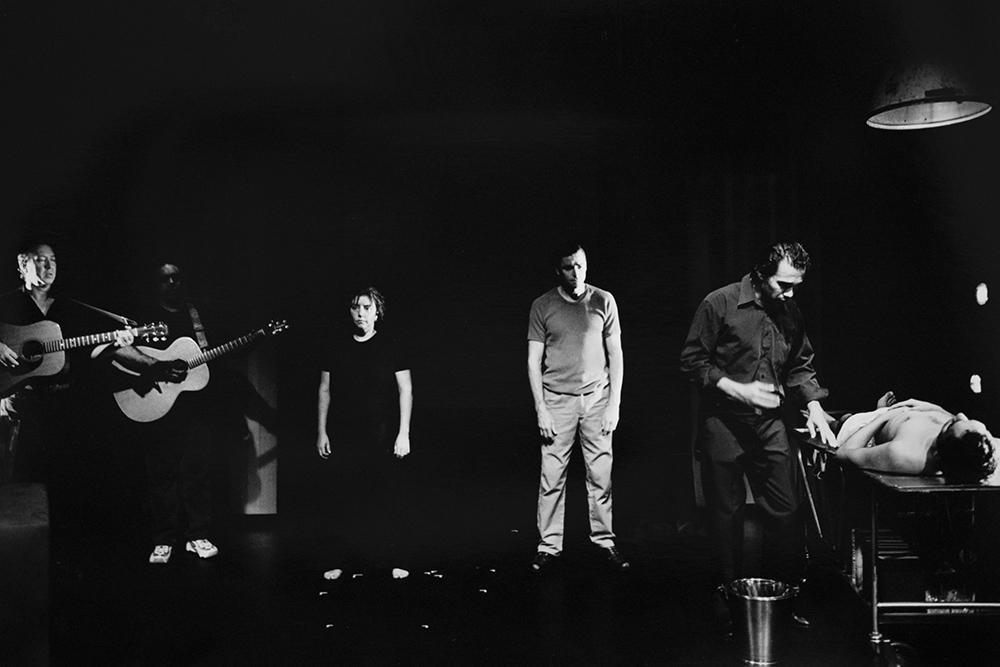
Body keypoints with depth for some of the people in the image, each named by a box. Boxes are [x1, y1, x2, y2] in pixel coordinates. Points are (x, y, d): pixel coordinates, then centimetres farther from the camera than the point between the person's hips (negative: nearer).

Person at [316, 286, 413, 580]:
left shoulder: (391, 347, 2)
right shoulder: (336, 348, 9)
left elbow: (405, 390, 1)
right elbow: (324, 390, 13)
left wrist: (404, 434, -5)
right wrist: (321, 431, 9)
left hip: (384, 439, -2)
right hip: (345, 440, 2)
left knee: (388, 500, -1)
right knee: (346, 501, 2)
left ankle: (394, 561, 10)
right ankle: (341, 560, 13)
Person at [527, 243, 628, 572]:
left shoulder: (603, 301, 3)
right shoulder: (542, 306, 1)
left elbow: (615, 355, 6)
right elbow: (534, 361, 3)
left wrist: (614, 404, 0)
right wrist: (540, 409, -3)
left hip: (597, 399, 1)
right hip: (557, 400, 0)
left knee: (601, 476, 3)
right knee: (552, 479, 1)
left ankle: (605, 541, 17)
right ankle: (549, 546, 11)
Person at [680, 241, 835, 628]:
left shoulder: (790, 315, 7)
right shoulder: (720, 304, -9)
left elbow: (801, 367, 16)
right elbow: (692, 361, -10)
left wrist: (814, 406, 0)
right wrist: (739, 390, -17)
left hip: (770, 425, 4)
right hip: (723, 424, -4)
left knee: (786, 512, 4)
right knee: (725, 516, 5)